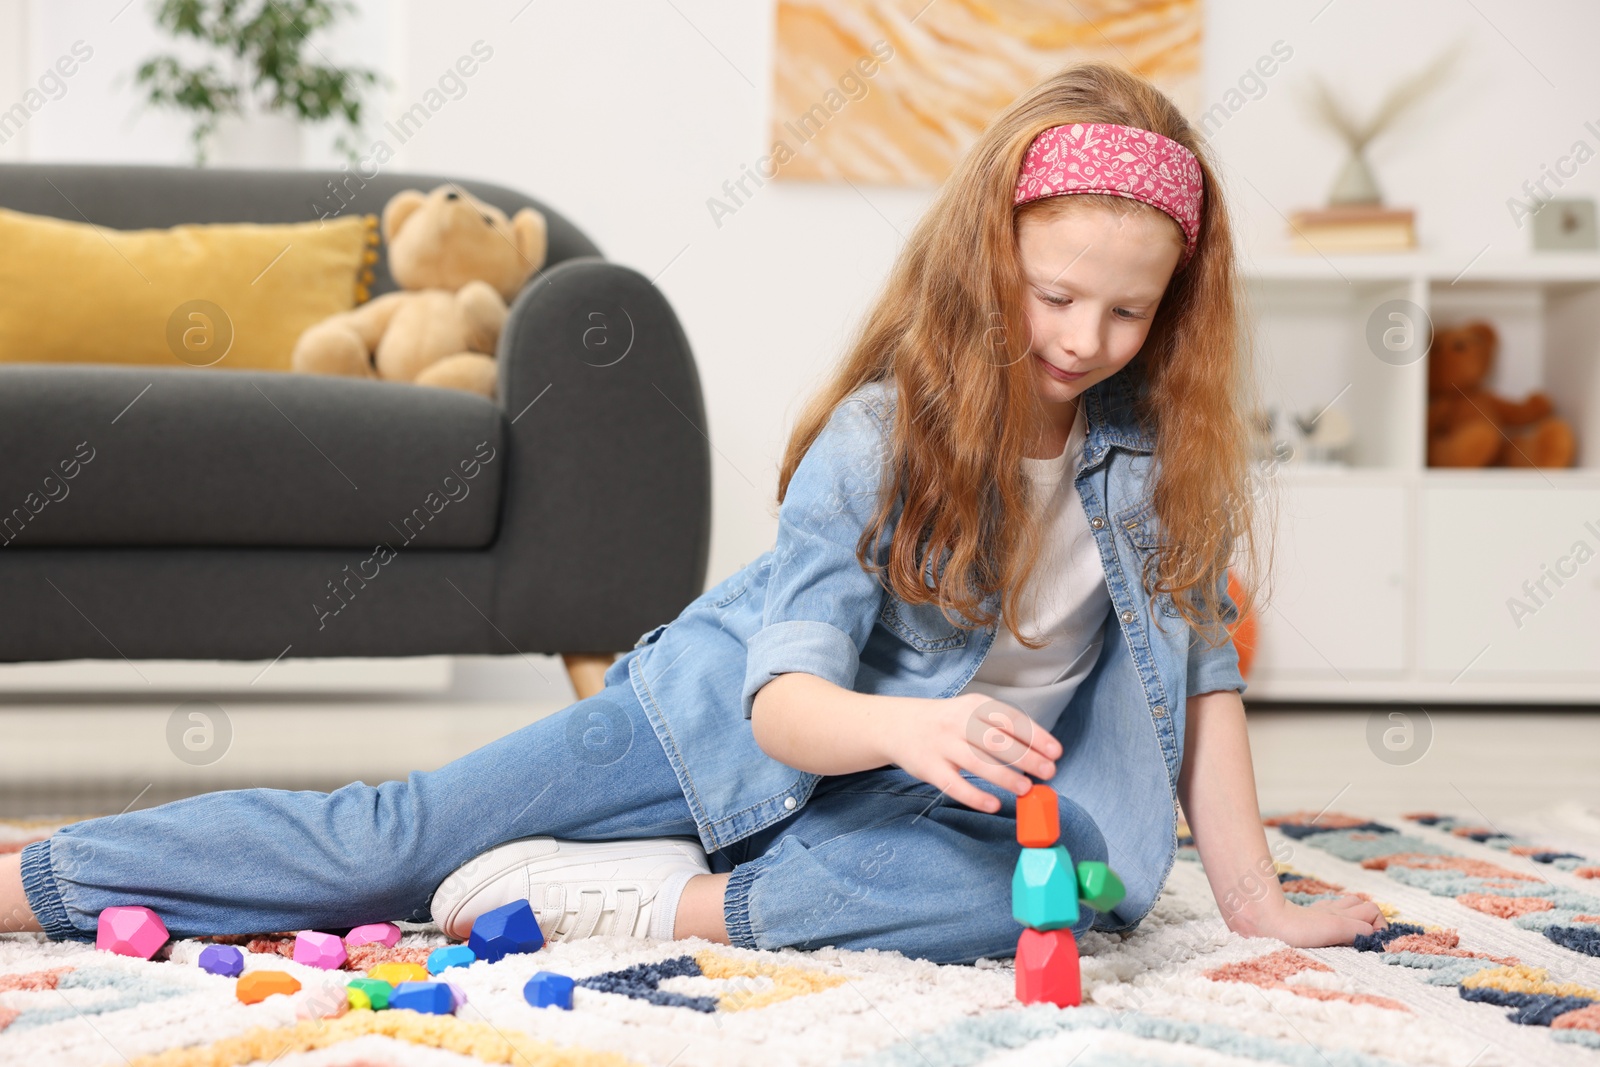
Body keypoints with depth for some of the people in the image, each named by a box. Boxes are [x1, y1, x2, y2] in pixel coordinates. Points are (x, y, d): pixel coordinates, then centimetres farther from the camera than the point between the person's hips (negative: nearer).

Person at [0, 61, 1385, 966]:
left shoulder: (1155, 449, -10)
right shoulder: (876, 438, -20)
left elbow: (1202, 666, -4)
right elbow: (787, 698, -28)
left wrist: (1255, 898, -7)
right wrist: (903, 726, -51)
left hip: (960, 787, 3)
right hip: (746, 718, -2)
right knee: (394, 837, -12)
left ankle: (657, 901, -27)